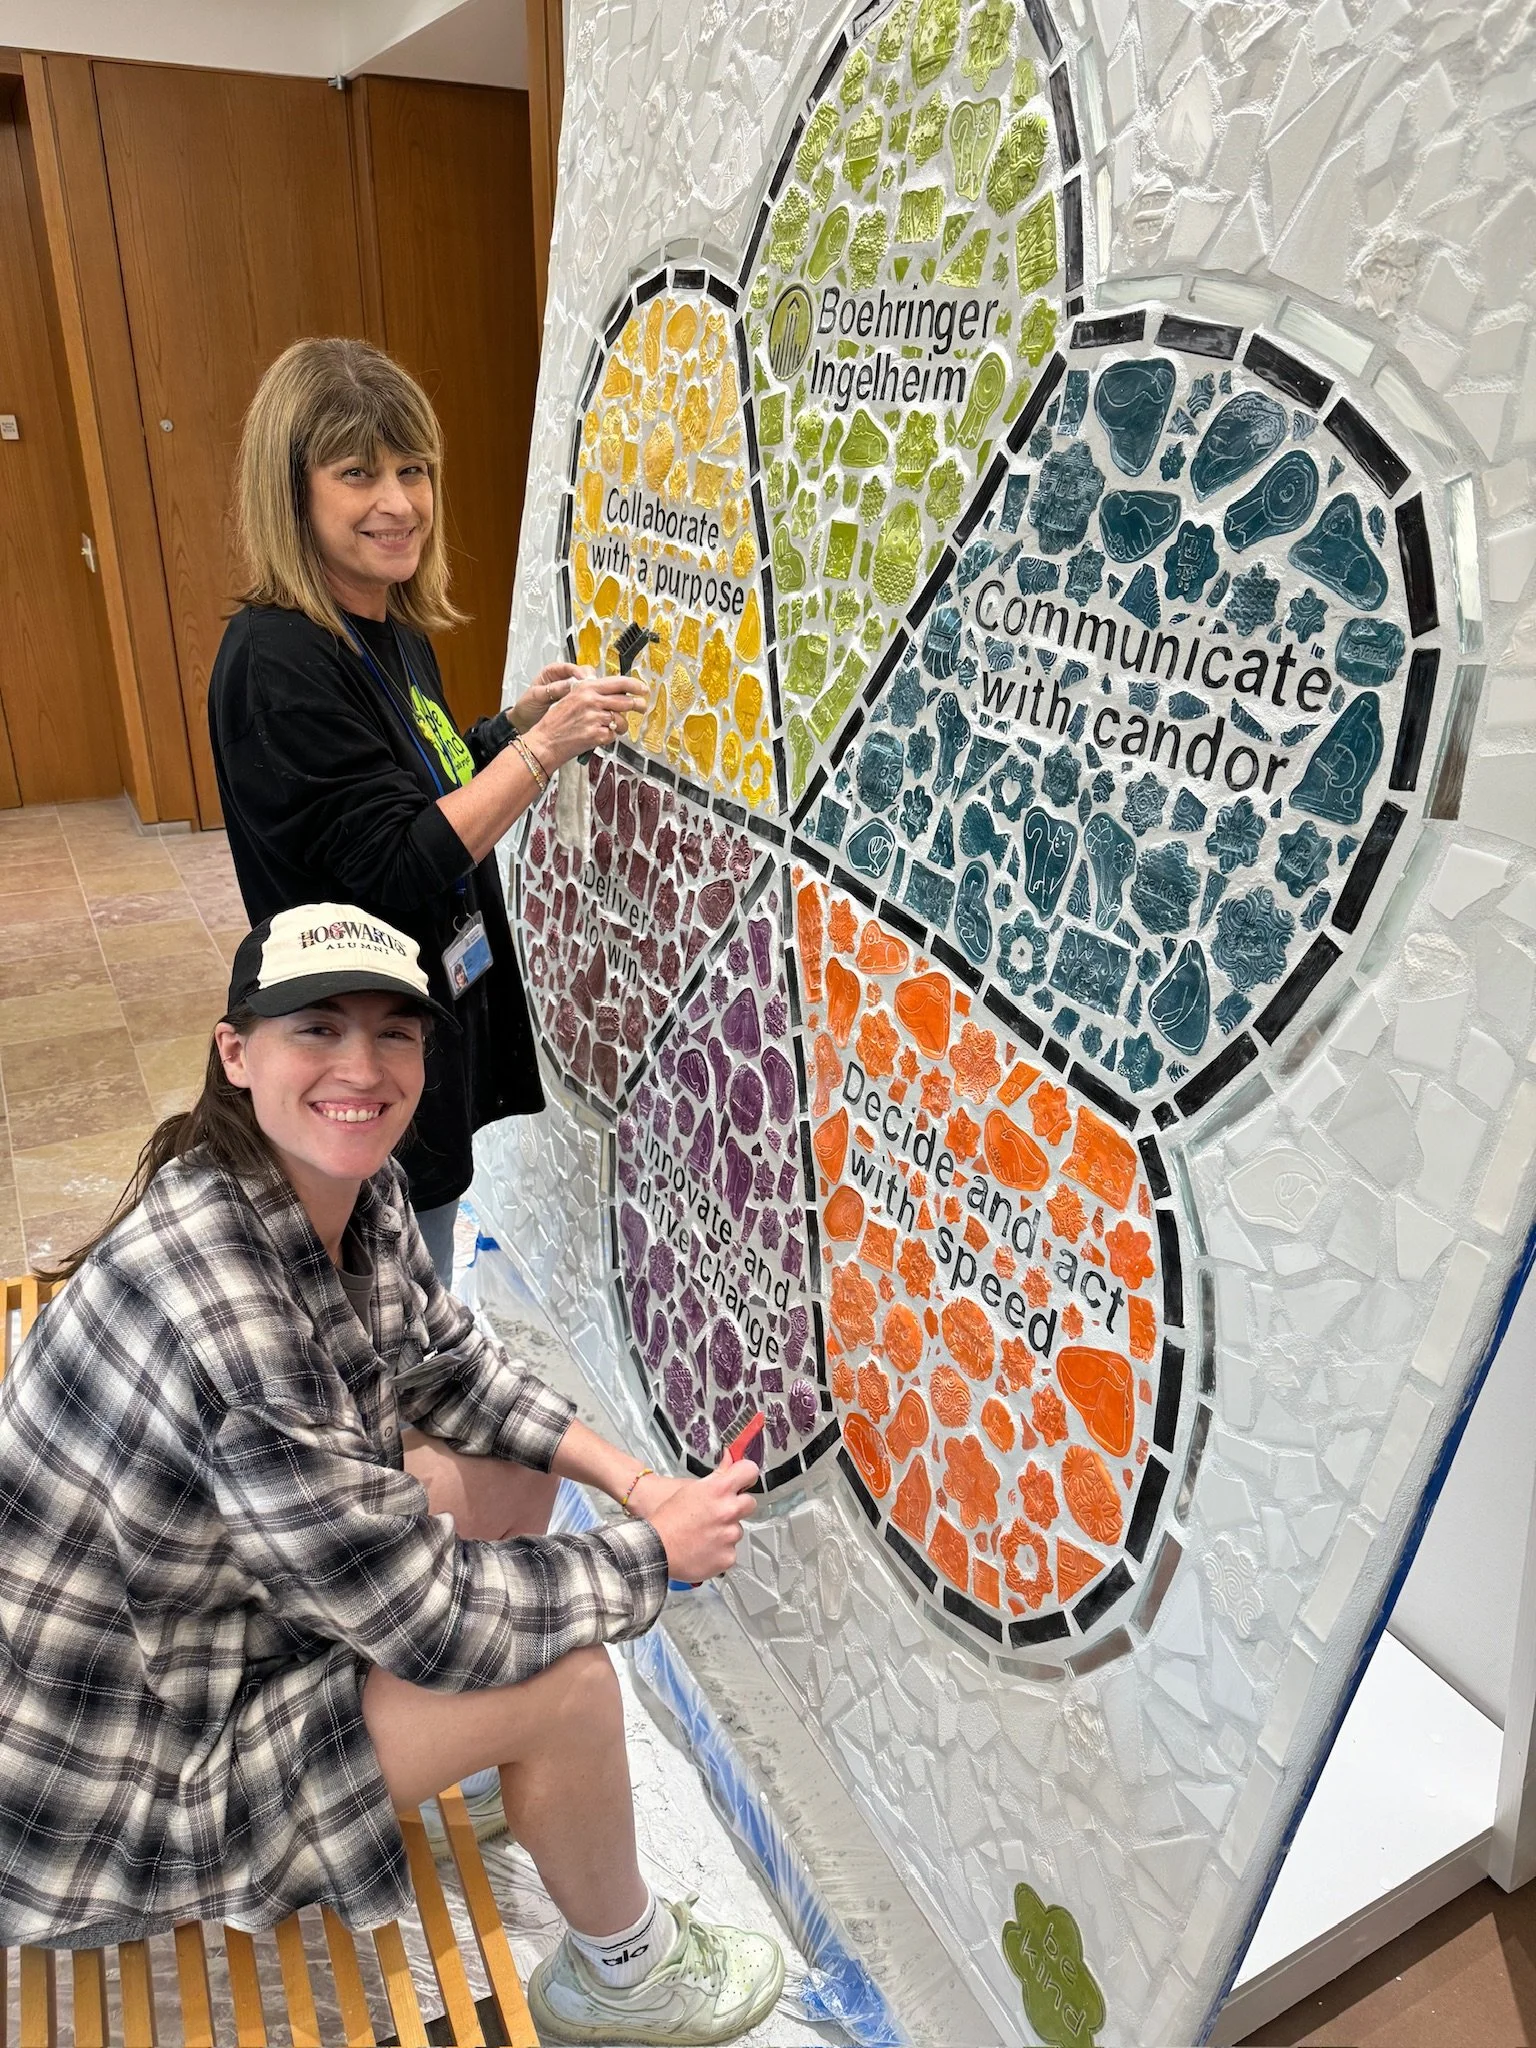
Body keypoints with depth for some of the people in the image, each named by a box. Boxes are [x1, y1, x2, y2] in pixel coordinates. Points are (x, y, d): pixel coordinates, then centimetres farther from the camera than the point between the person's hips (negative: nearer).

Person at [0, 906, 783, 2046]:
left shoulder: (359, 1192, -10)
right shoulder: (220, 1302, -37)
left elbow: (453, 1368, 6)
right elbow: (430, 1623, -29)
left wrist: (632, 1479, -5)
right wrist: (661, 1551, -16)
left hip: (208, 1605, 8)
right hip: (103, 1795, -8)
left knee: (520, 1474, 7)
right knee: (567, 1684, -15)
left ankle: (518, 1784, 32)